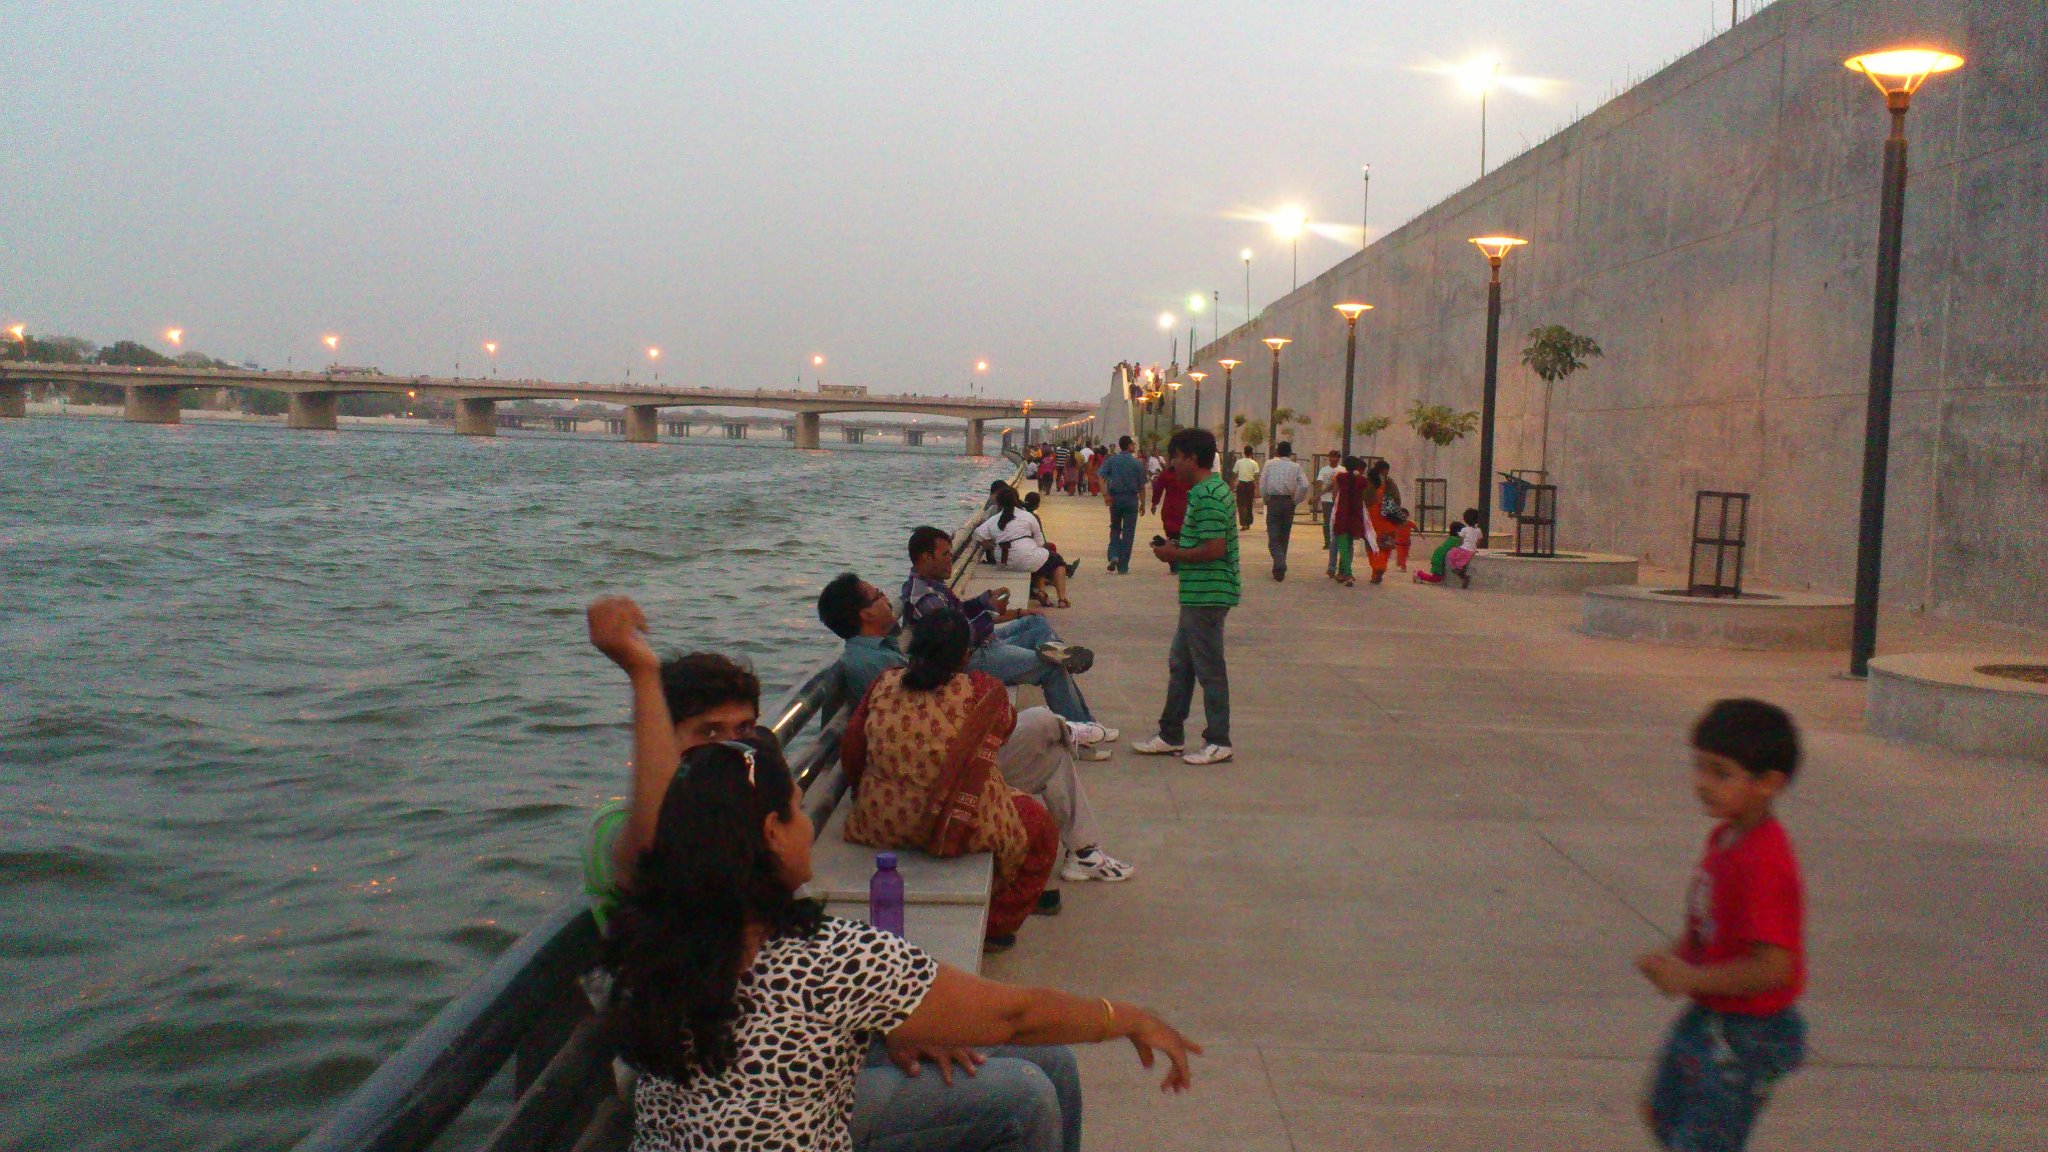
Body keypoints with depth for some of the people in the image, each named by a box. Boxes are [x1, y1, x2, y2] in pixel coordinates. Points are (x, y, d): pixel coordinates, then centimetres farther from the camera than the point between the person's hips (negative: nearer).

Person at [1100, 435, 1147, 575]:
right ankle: (1123, 567, 5)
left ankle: (1114, 555, -3)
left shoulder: (1112, 460, 1)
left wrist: (1105, 494, -12)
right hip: (1131, 499, -2)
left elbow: (1101, 477, -11)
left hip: (1114, 498, 2)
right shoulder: (1137, 463, -3)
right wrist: (1142, 503, 7)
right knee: (1128, 533, 5)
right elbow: (1141, 486, -2)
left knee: (1115, 528, 20)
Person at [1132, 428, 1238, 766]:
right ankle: (1170, 735, 25)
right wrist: (1177, 546, 9)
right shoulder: (1204, 491, 14)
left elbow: (1215, 548, -25)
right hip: (1198, 595, 11)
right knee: (1180, 664, 16)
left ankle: (1218, 742, 9)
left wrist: (1175, 554, -13)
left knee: (1209, 668, -1)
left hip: (1207, 595, -11)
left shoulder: (1208, 496, -19)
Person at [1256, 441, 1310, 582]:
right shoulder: (1296, 467, 2)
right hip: (1289, 503, 2)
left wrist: (1266, 499, 8)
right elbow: (1304, 486, -8)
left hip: (1273, 502, -2)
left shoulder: (1270, 464, 0)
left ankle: (1279, 566, -25)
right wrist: (1296, 500, 3)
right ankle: (1280, 568, 21)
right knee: (1284, 537, 15)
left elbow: (1262, 484, -4)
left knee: (1273, 537, -4)